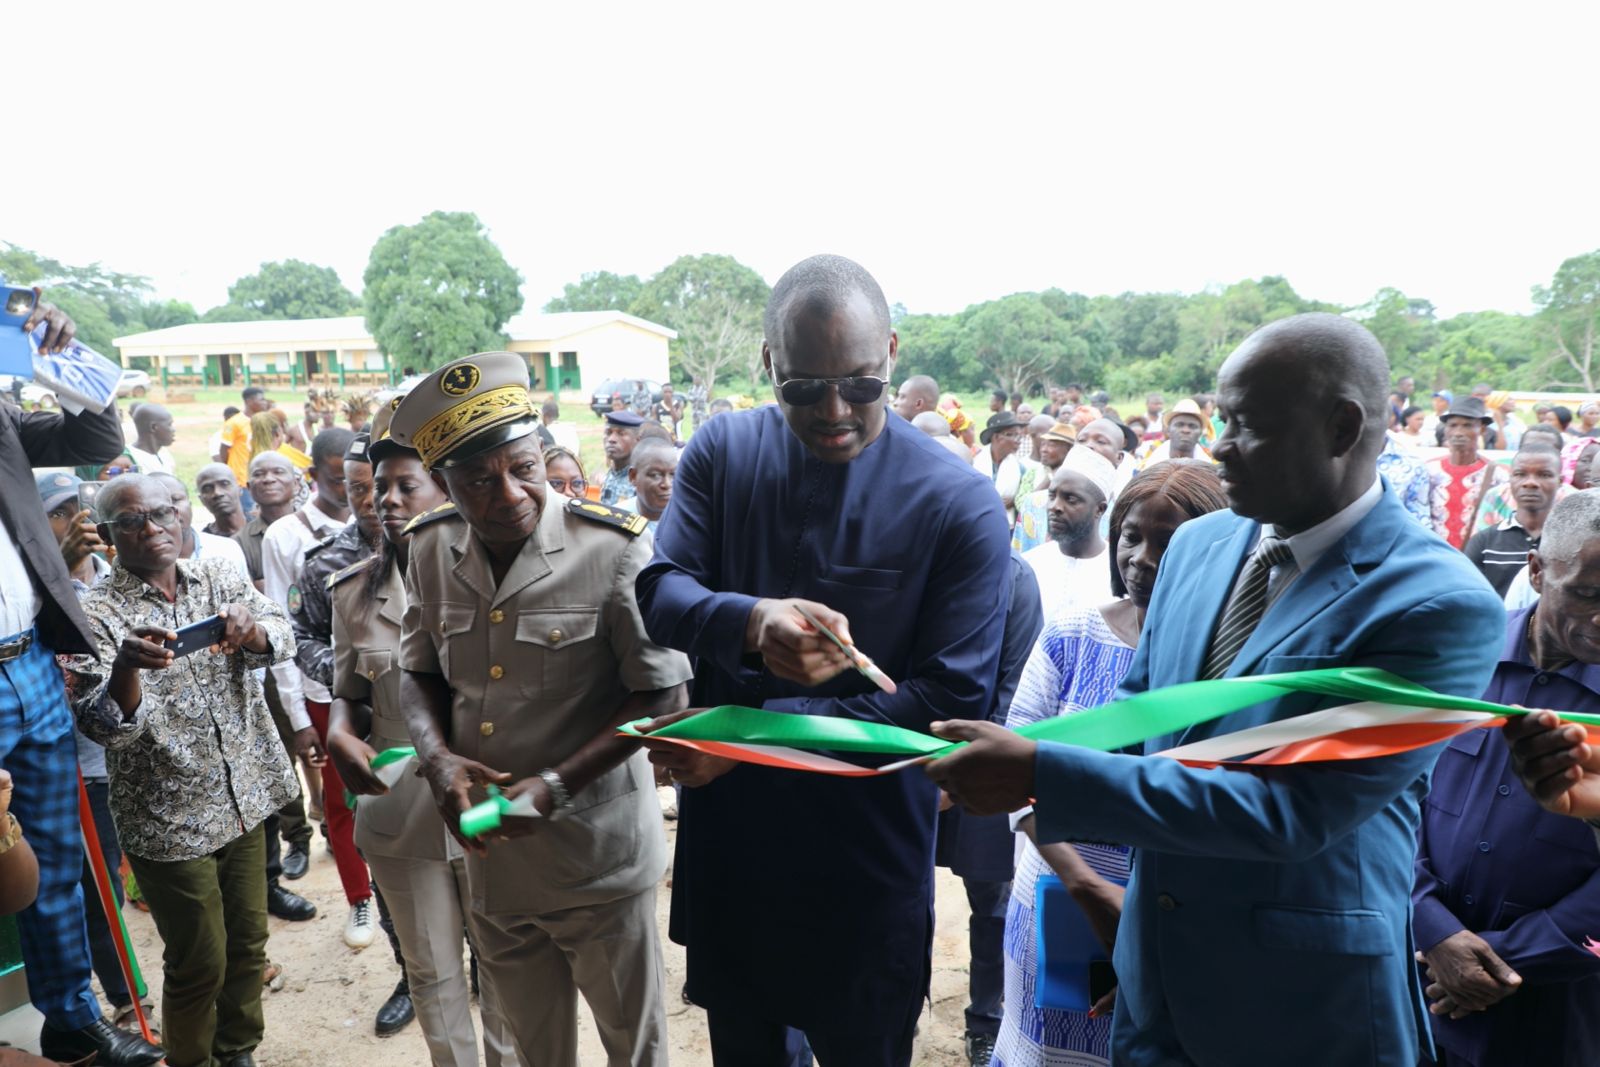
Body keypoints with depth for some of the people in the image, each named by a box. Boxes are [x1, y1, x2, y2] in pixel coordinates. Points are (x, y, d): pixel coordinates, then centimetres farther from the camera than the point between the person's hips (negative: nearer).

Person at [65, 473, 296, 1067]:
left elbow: (282, 638, -10)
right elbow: (106, 727, -20)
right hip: (170, 819, -4)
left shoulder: (220, 578, 2)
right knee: (199, 966, 9)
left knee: (249, 943, 18)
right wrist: (127, 664, -40)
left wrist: (250, 631, -32)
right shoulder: (96, 613, -11)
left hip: (245, 799, 4)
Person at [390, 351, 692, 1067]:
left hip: (597, 861, -4)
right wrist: (437, 757, -10)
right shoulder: (431, 548, -4)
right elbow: (419, 672, 9)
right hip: (490, 853, 5)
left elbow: (659, 695, -15)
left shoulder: (613, 548, -20)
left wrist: (555, 785, -22)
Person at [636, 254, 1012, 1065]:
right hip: (725, 833, 3)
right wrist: (750, 621, -35)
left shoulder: (959, 503, -15)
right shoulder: (720, 451, -4)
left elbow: (953, 701, -17)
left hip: (867, 858, -2)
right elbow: (658, 593, -10)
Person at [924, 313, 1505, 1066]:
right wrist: (1010, 757, -8)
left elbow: (1293, 810, -26)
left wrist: (1041, 774, -29)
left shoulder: (1439, 604, -21)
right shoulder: (1197, 544, 0)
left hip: (1309, 1003, -5)